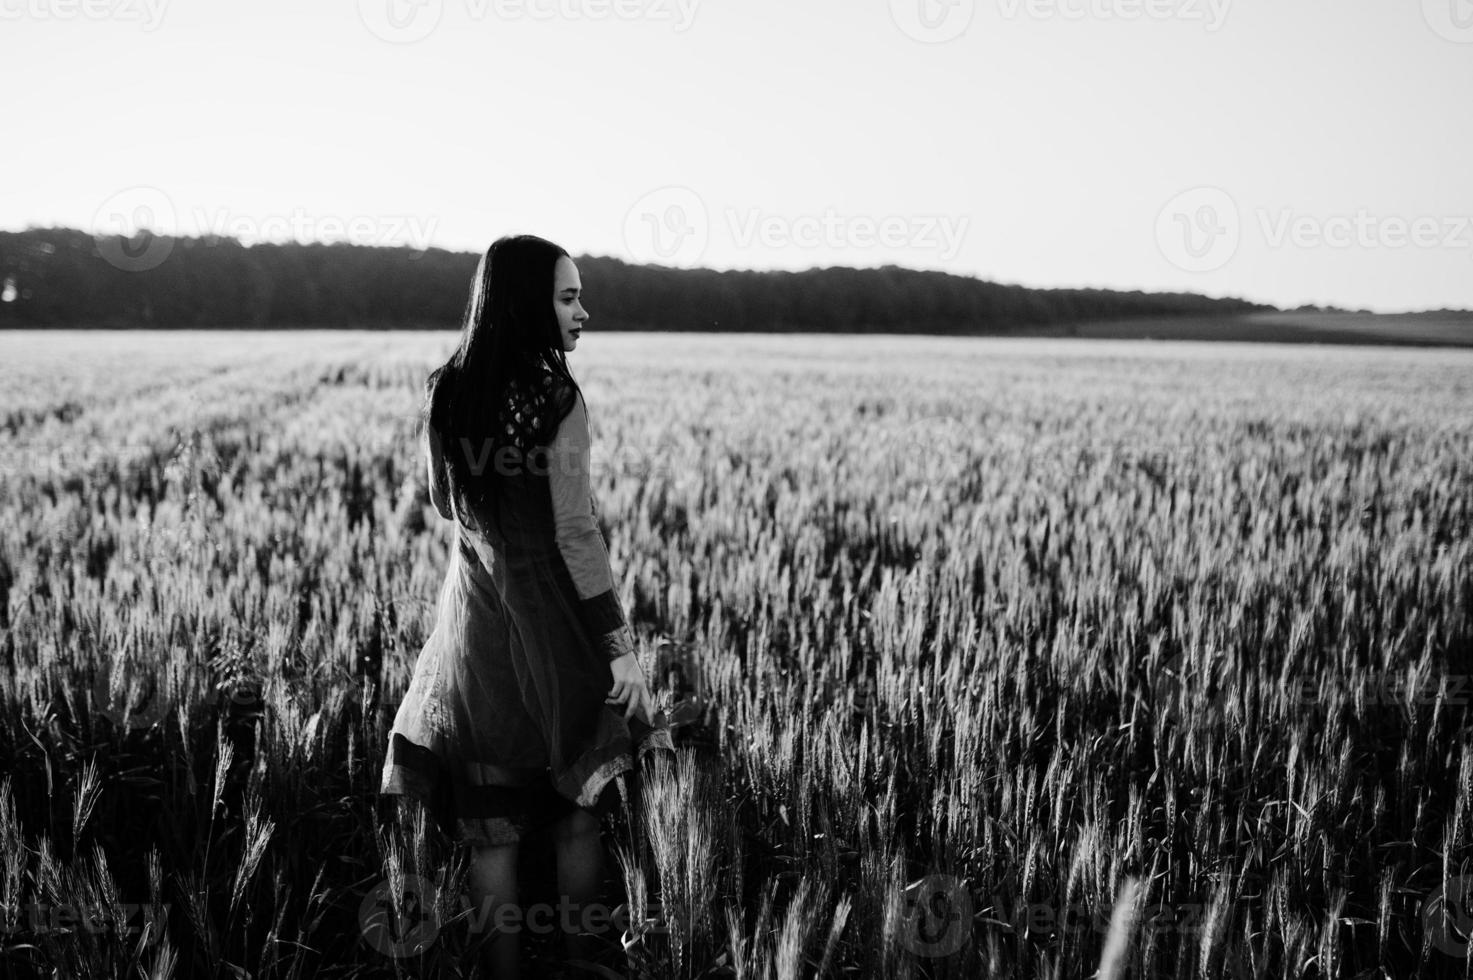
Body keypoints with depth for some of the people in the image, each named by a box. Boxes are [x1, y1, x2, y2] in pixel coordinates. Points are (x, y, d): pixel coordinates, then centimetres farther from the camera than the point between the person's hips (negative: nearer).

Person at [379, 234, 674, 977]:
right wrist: (620, 643, -11)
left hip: (475, 614, 4)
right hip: (552, 616, -4)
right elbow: (577, 535, -17)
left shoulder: (445, 395, -1)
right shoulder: (557, 400, -17)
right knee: (577, 807, 15)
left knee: (489, 820, 11)